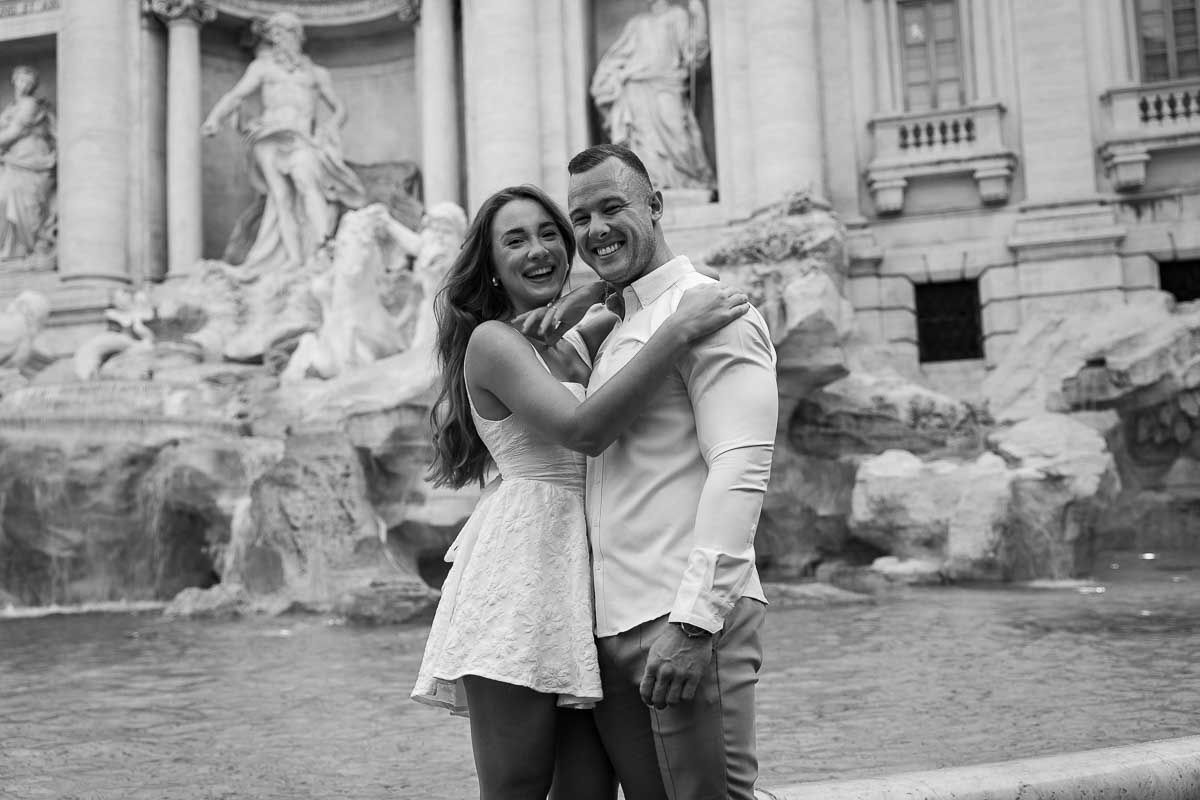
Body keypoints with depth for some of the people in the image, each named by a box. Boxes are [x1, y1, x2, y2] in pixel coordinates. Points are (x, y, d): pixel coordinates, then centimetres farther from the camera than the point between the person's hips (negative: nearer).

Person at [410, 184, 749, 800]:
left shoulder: (574, 341, 19)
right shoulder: (491, 340, -4)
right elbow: (583, 430, -18)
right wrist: (679, 329, -19)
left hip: (589, 568, 7)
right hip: (523, 562, -7)